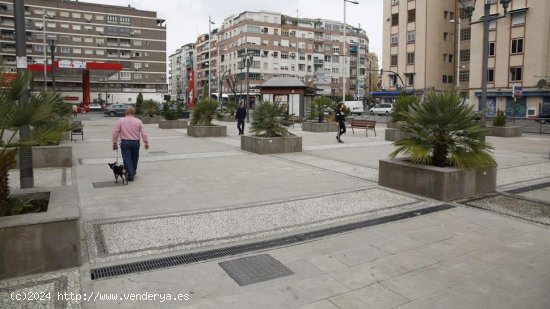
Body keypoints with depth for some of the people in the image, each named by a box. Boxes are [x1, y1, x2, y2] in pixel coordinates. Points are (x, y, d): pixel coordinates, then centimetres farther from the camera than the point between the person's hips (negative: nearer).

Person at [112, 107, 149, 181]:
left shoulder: (120, 121, -1)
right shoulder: (138, 121, 1)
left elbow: (115, 132, -3)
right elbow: (143, 133, -2)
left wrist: (114, 143, 4)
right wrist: (146, 143, 5)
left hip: (125, 142, -2)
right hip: (135, 142, 2)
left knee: (127, 159, 0)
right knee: (134, 159, 18)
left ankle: (130, 175, -6)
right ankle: (133, 173, 32)